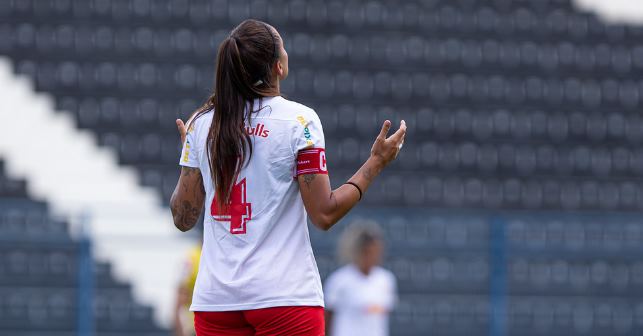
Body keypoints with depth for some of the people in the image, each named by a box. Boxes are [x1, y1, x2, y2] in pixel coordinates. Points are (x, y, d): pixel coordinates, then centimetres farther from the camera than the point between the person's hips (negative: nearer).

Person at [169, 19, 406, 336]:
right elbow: (324, 214, -7)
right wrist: (376, 162, 4)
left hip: (214, 296, 4)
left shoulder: (201, 123, 5)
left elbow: (183, 218, 10)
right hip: (286, 296, -4)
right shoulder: (299, 120, -6)